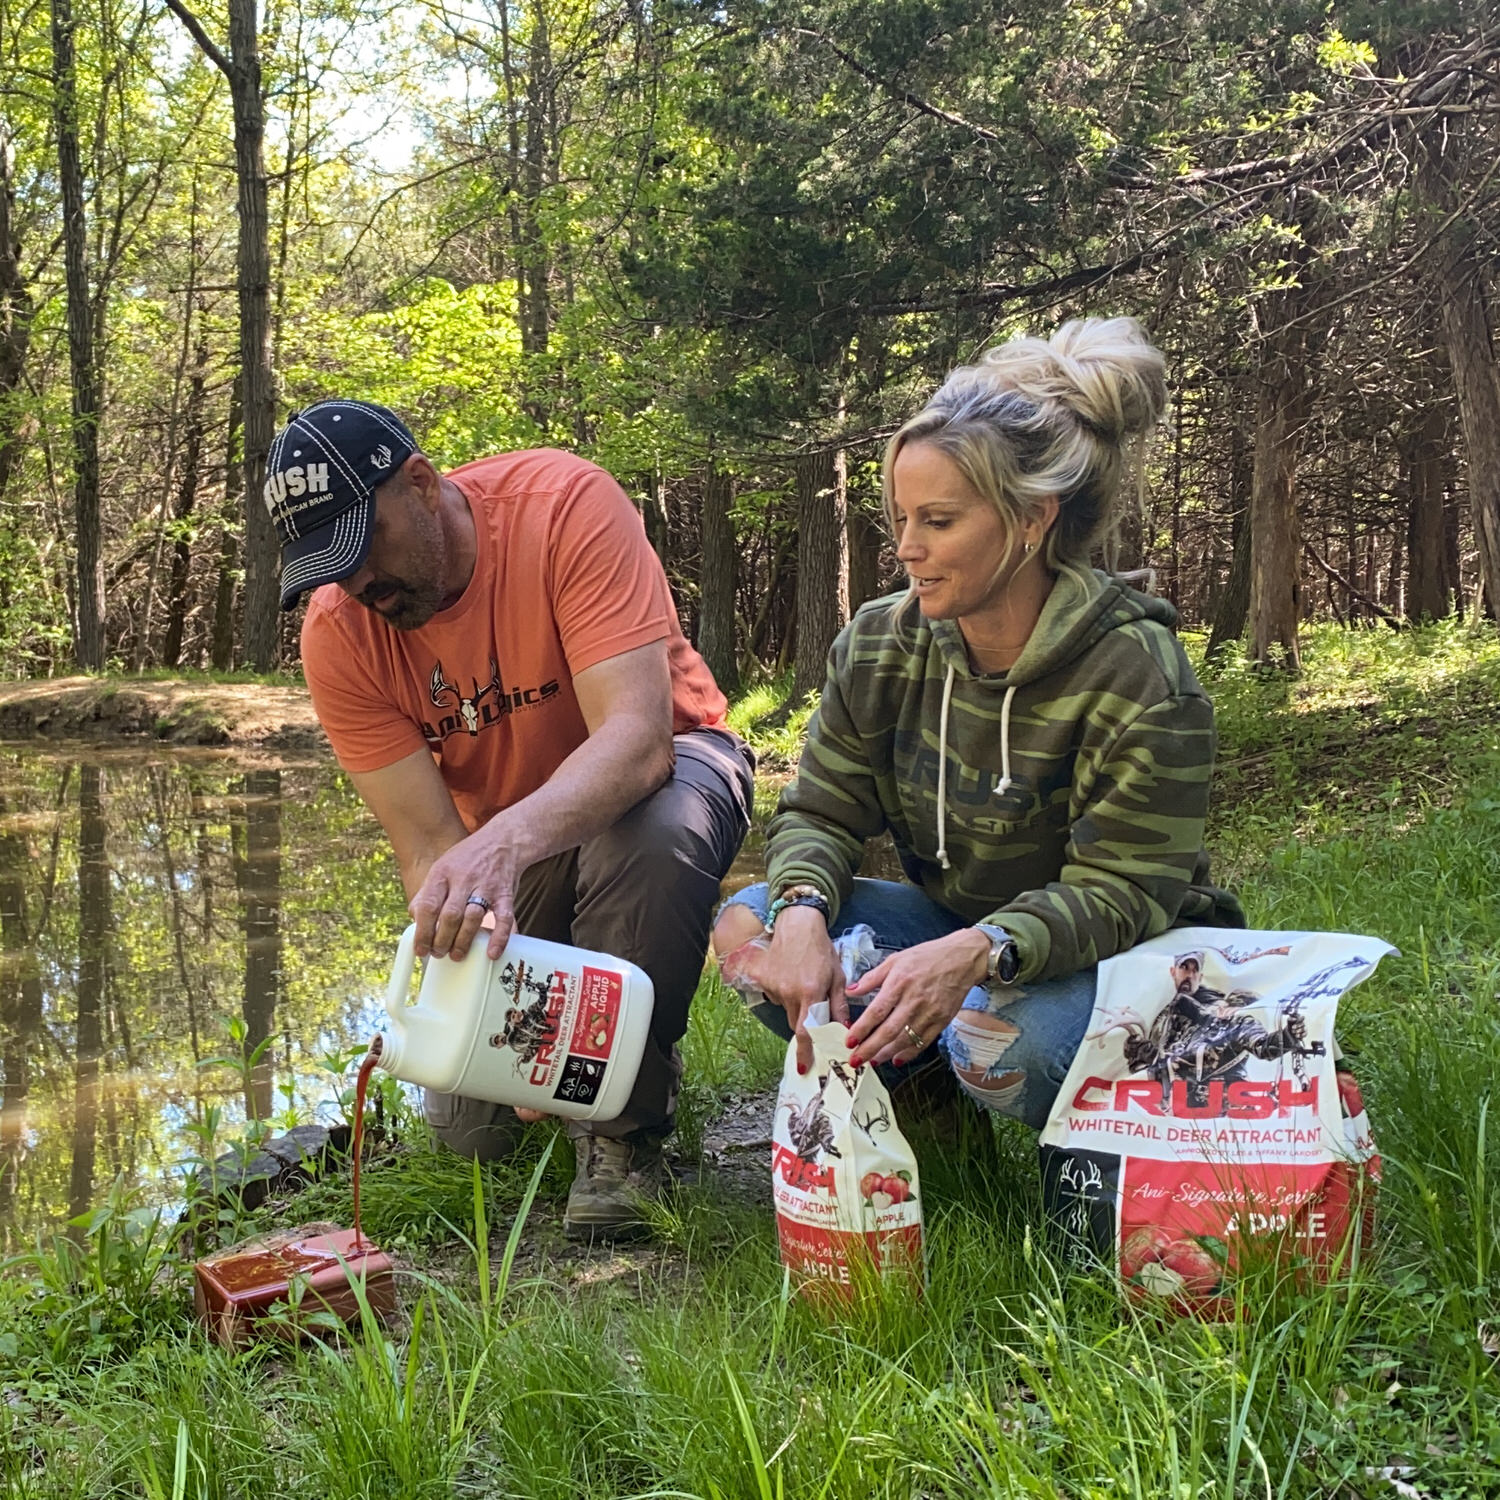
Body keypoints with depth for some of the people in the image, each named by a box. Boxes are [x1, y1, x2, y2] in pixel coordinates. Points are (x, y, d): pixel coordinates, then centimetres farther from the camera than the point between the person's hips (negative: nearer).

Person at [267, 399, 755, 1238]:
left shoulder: (567, 505, -28)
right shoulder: (339, 635, -17)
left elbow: (636, 734, -38)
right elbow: (428, 845, -20)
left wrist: (508, 841, -56)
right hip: (502, 837, 4)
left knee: (651, 838, -42)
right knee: (473, 1125, -2)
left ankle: (625, 1123, -17)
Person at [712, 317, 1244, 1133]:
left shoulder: (1139, 678, -22)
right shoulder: (880, 645, -7)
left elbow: (1120, 891, -25)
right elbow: (820, 812, -6)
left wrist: (979, 952, -46)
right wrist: (803, 910, -31)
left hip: (1105, 952, -4)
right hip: (951, 922, 5)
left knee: (1005, 1039, -38)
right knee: (749, 927, -17)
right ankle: (925, 1085, 2)